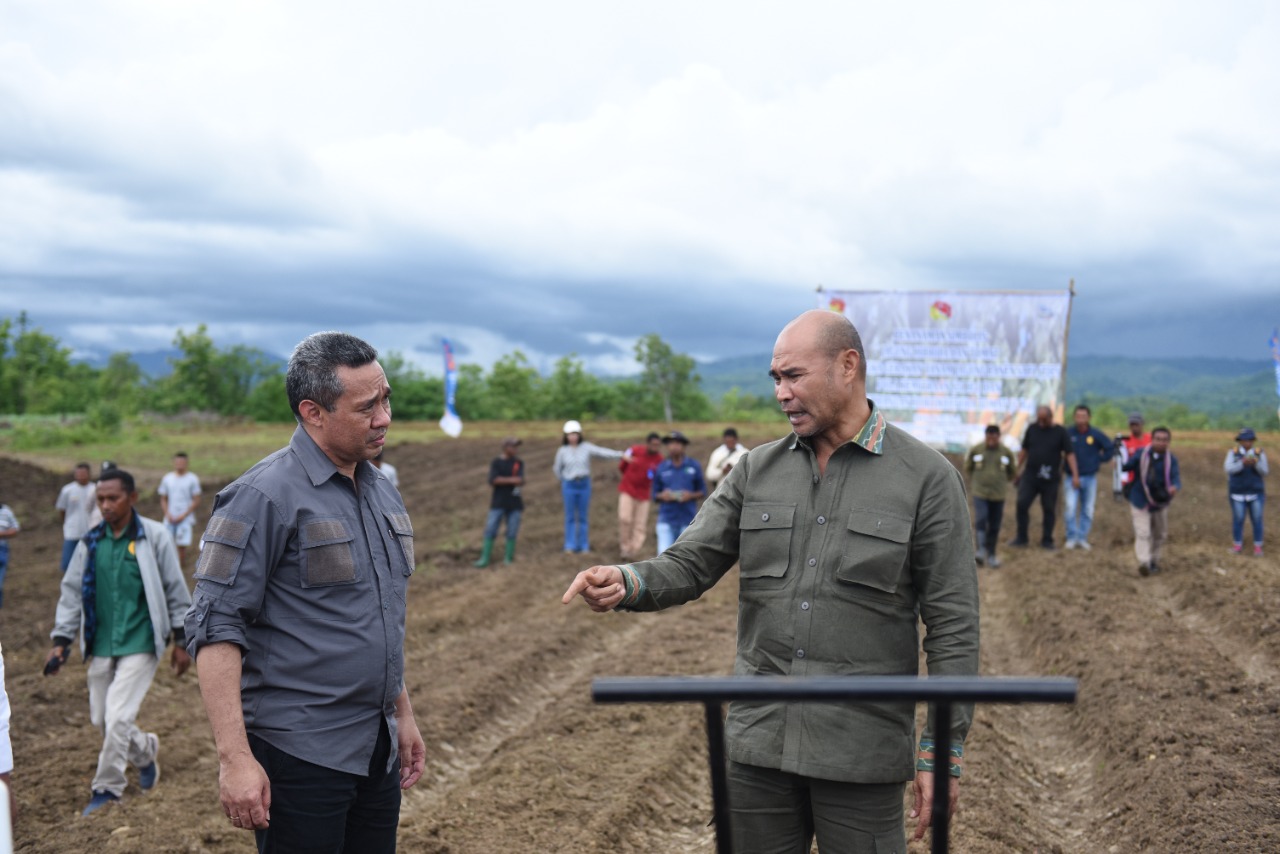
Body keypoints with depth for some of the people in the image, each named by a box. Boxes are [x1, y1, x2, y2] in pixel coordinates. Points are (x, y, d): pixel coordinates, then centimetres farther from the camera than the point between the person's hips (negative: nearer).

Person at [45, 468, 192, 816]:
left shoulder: (154, 536, -7)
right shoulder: (91, 542, 3)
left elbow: (176, 590, -1)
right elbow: (72, 591, 9)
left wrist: (181, 640, 1)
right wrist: (61, 641, 4)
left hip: (140, 644, -5)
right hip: (101, 644, 5)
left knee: (118, 717, -12)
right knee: (101, 718, 10)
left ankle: (107, 788, 5)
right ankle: (145, 751, 37)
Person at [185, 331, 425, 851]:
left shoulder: (383, 493, 11)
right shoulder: (265, 496, -13)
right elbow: (215, 629, -16)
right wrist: (234, 758, -21)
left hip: (378, 751, 7)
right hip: (300, 753, -7)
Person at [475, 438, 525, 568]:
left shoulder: (519, 463, 6)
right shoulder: (496, 462, 0)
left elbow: (520, 481, -7)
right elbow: (493, 480, -13)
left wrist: (502, 480, -18)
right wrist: (511, 480, -16)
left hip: (514, 503, 2)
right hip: (498, 503, -2)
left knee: (512, 531, 2)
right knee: (490, 530, -5)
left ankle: (508, 557, 11)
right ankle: (485, 558, -1)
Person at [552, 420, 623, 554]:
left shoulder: (586, 447, -1)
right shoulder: (563, 451, 1)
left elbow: (603, 452, -10)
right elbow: (557, 468, 12)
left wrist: (620, 454, -21)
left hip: (584, 484, 0)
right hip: (569, 485, 0)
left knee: (583, 517, 4)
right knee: (570, 517, 2)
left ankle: (584, 546, 8)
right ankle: (570, 546, 7)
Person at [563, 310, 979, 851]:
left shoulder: (926, 477, -5)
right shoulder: (757, 471, 7)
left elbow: (952, 625, -6)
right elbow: (690, 565, 4)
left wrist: (944, 751, -9)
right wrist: (625, 583, -18)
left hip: (860, 750, -4)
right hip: (759, 743, 4)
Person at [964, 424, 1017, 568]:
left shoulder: (1006, 453, 0)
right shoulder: (975, 450, -3)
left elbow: (1013, 473, 15)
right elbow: (967, 468, 14)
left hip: (998, 495, 1)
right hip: (980, 493, -1)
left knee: (994, 526, 5)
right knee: (980, 520, -18)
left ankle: (991, 555, 14)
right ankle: (981, 550, -21)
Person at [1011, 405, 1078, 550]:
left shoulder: (1060, 432, -1)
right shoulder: (1032, 428, 6)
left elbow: (1069, 454, -3)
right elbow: (1024, 451, 14)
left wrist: (1075, 475, -11)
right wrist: (1017, 470, 14)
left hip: (1050, 479, -2)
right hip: (1029, 476, 2)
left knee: (1049, 509, 4)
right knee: (1021, 505, -6)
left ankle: (1047, 540, 15)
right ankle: (1021, 538, 6)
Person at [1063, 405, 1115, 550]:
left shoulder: (1096, 434, -3)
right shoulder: (1068, 433, -7)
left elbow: (1110, 449, 11)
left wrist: (1100, 461, 5)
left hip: (1090, 478, 2)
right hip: (1072, 477, -2)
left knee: (1088, 510, 5)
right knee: (1071, 507, -13)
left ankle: (1083, 538, 14)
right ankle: (1071, 538, -5)